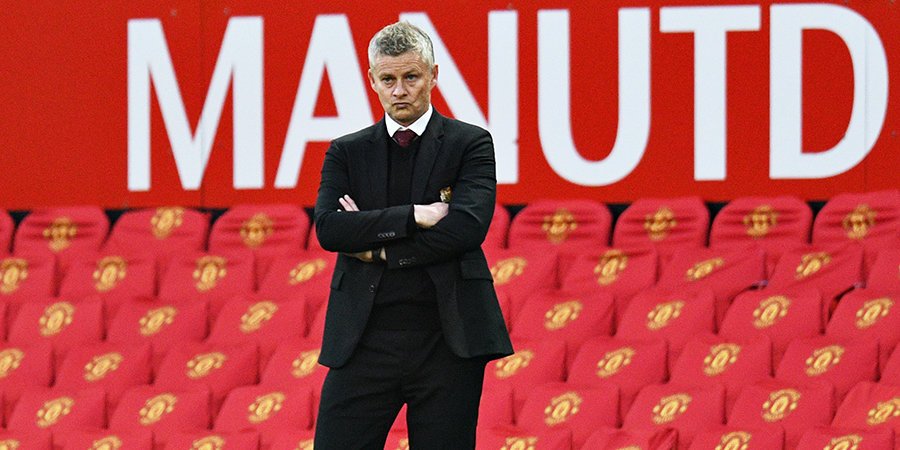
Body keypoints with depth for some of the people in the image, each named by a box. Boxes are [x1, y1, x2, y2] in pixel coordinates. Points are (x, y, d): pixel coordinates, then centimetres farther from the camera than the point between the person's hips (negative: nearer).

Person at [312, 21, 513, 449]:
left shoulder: (470, 144, 4)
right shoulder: (347, 153, 11)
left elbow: (469, 226, -11)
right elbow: (328, 228, -5)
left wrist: (378, 249, -8)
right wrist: (414, 217, -14)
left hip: (447, 342, -2)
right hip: (365, 342, 2)